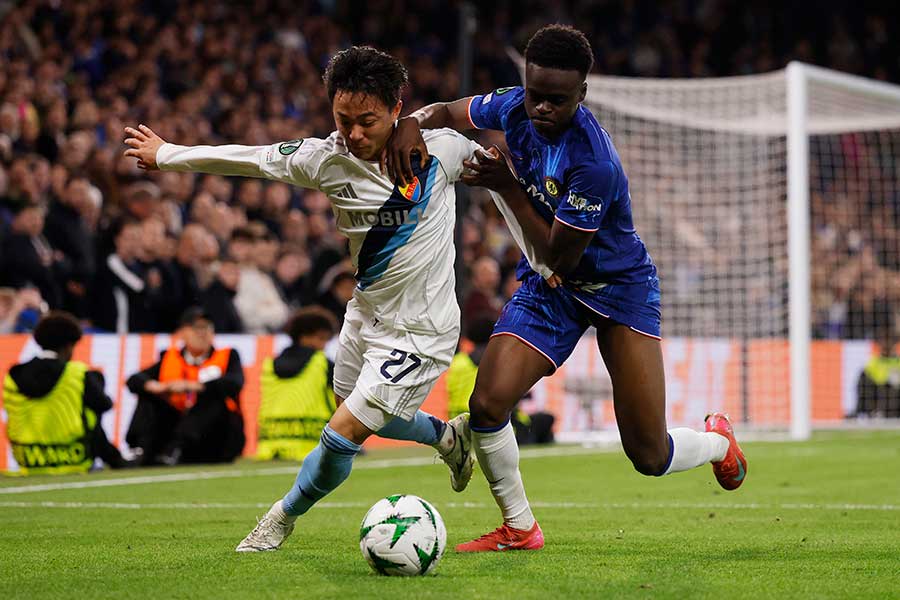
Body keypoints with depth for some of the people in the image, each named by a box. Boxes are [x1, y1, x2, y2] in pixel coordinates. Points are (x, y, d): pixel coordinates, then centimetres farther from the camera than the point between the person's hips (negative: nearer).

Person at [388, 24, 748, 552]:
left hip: (620, 285, -5)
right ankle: (519, 528, 7)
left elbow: (560, 256, -25)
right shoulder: (514, 108, -13)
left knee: (649, 457, -5)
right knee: (487, 405, -18)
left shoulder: (593, 162, -33)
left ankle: (718, 441, 33)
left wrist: (506, 187, -23)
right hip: (550, 288, 5)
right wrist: (411, 125, -17)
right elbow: (447, 112, 6)